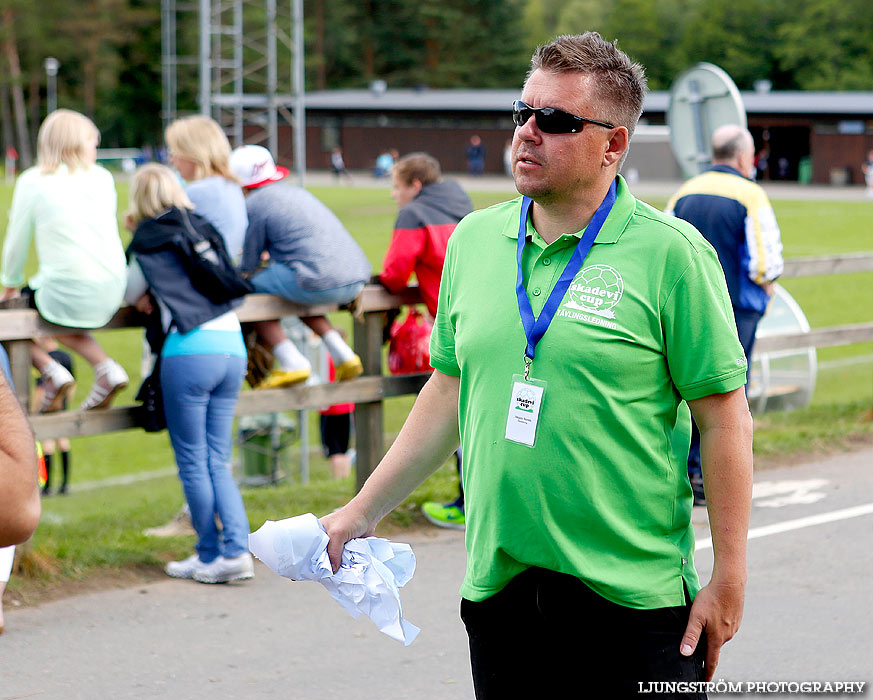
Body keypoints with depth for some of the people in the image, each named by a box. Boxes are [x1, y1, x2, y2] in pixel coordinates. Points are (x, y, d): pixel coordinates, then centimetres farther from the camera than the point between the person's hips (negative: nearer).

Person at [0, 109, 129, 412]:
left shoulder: (33, 181, -3)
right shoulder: (103, 178, 8)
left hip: (66, 293, -5)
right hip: (110, 295, 5)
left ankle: (51, 372, 0)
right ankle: (106, 368, 15)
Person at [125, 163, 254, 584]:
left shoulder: (148, 240, 3)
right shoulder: (204, 230, 17)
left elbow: (130, 293, 14)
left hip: (190, 350, -6)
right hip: (232, 347, 6)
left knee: (193, 462, 3)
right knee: (218, 461, 9)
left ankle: (211, 557, 7)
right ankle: (237, 549, -2)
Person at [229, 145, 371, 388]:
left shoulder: (254, 204, 0)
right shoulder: (294, 192, 24)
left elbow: (248, 264, 6)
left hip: (320, 281, -8)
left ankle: (292, 362, -3)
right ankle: (343, 354, 20)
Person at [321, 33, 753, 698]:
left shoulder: (671, 252, -7)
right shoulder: (474, 239, 8)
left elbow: (724, 420, -7)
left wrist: (728, 578, -9)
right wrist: (363, 511, 18)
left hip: (633, 595, -4)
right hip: (497, 587, 4)